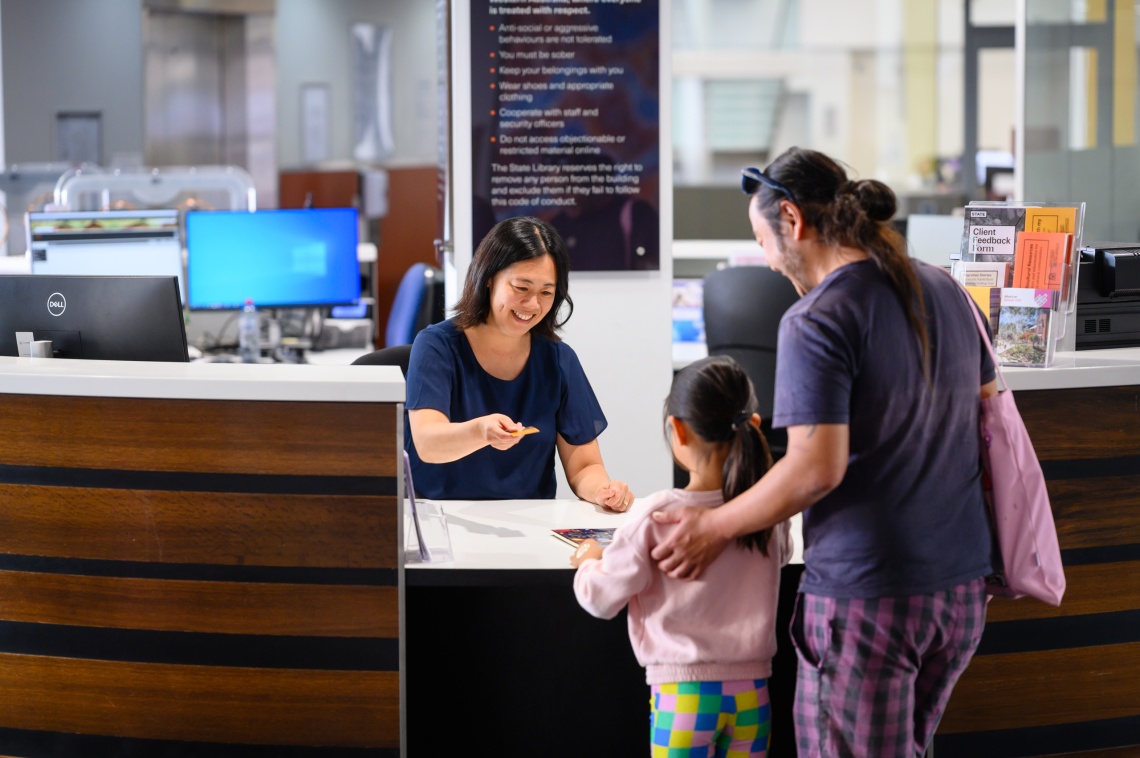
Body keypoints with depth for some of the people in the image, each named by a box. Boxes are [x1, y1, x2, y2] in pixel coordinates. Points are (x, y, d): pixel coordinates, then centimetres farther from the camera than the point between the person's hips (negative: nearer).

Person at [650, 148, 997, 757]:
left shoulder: (816, 322, -16)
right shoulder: (945, 292, 8)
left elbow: (817, 469, -21)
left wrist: (715, 528, -9)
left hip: (865, 598, -8)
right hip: (961, 584, 8)